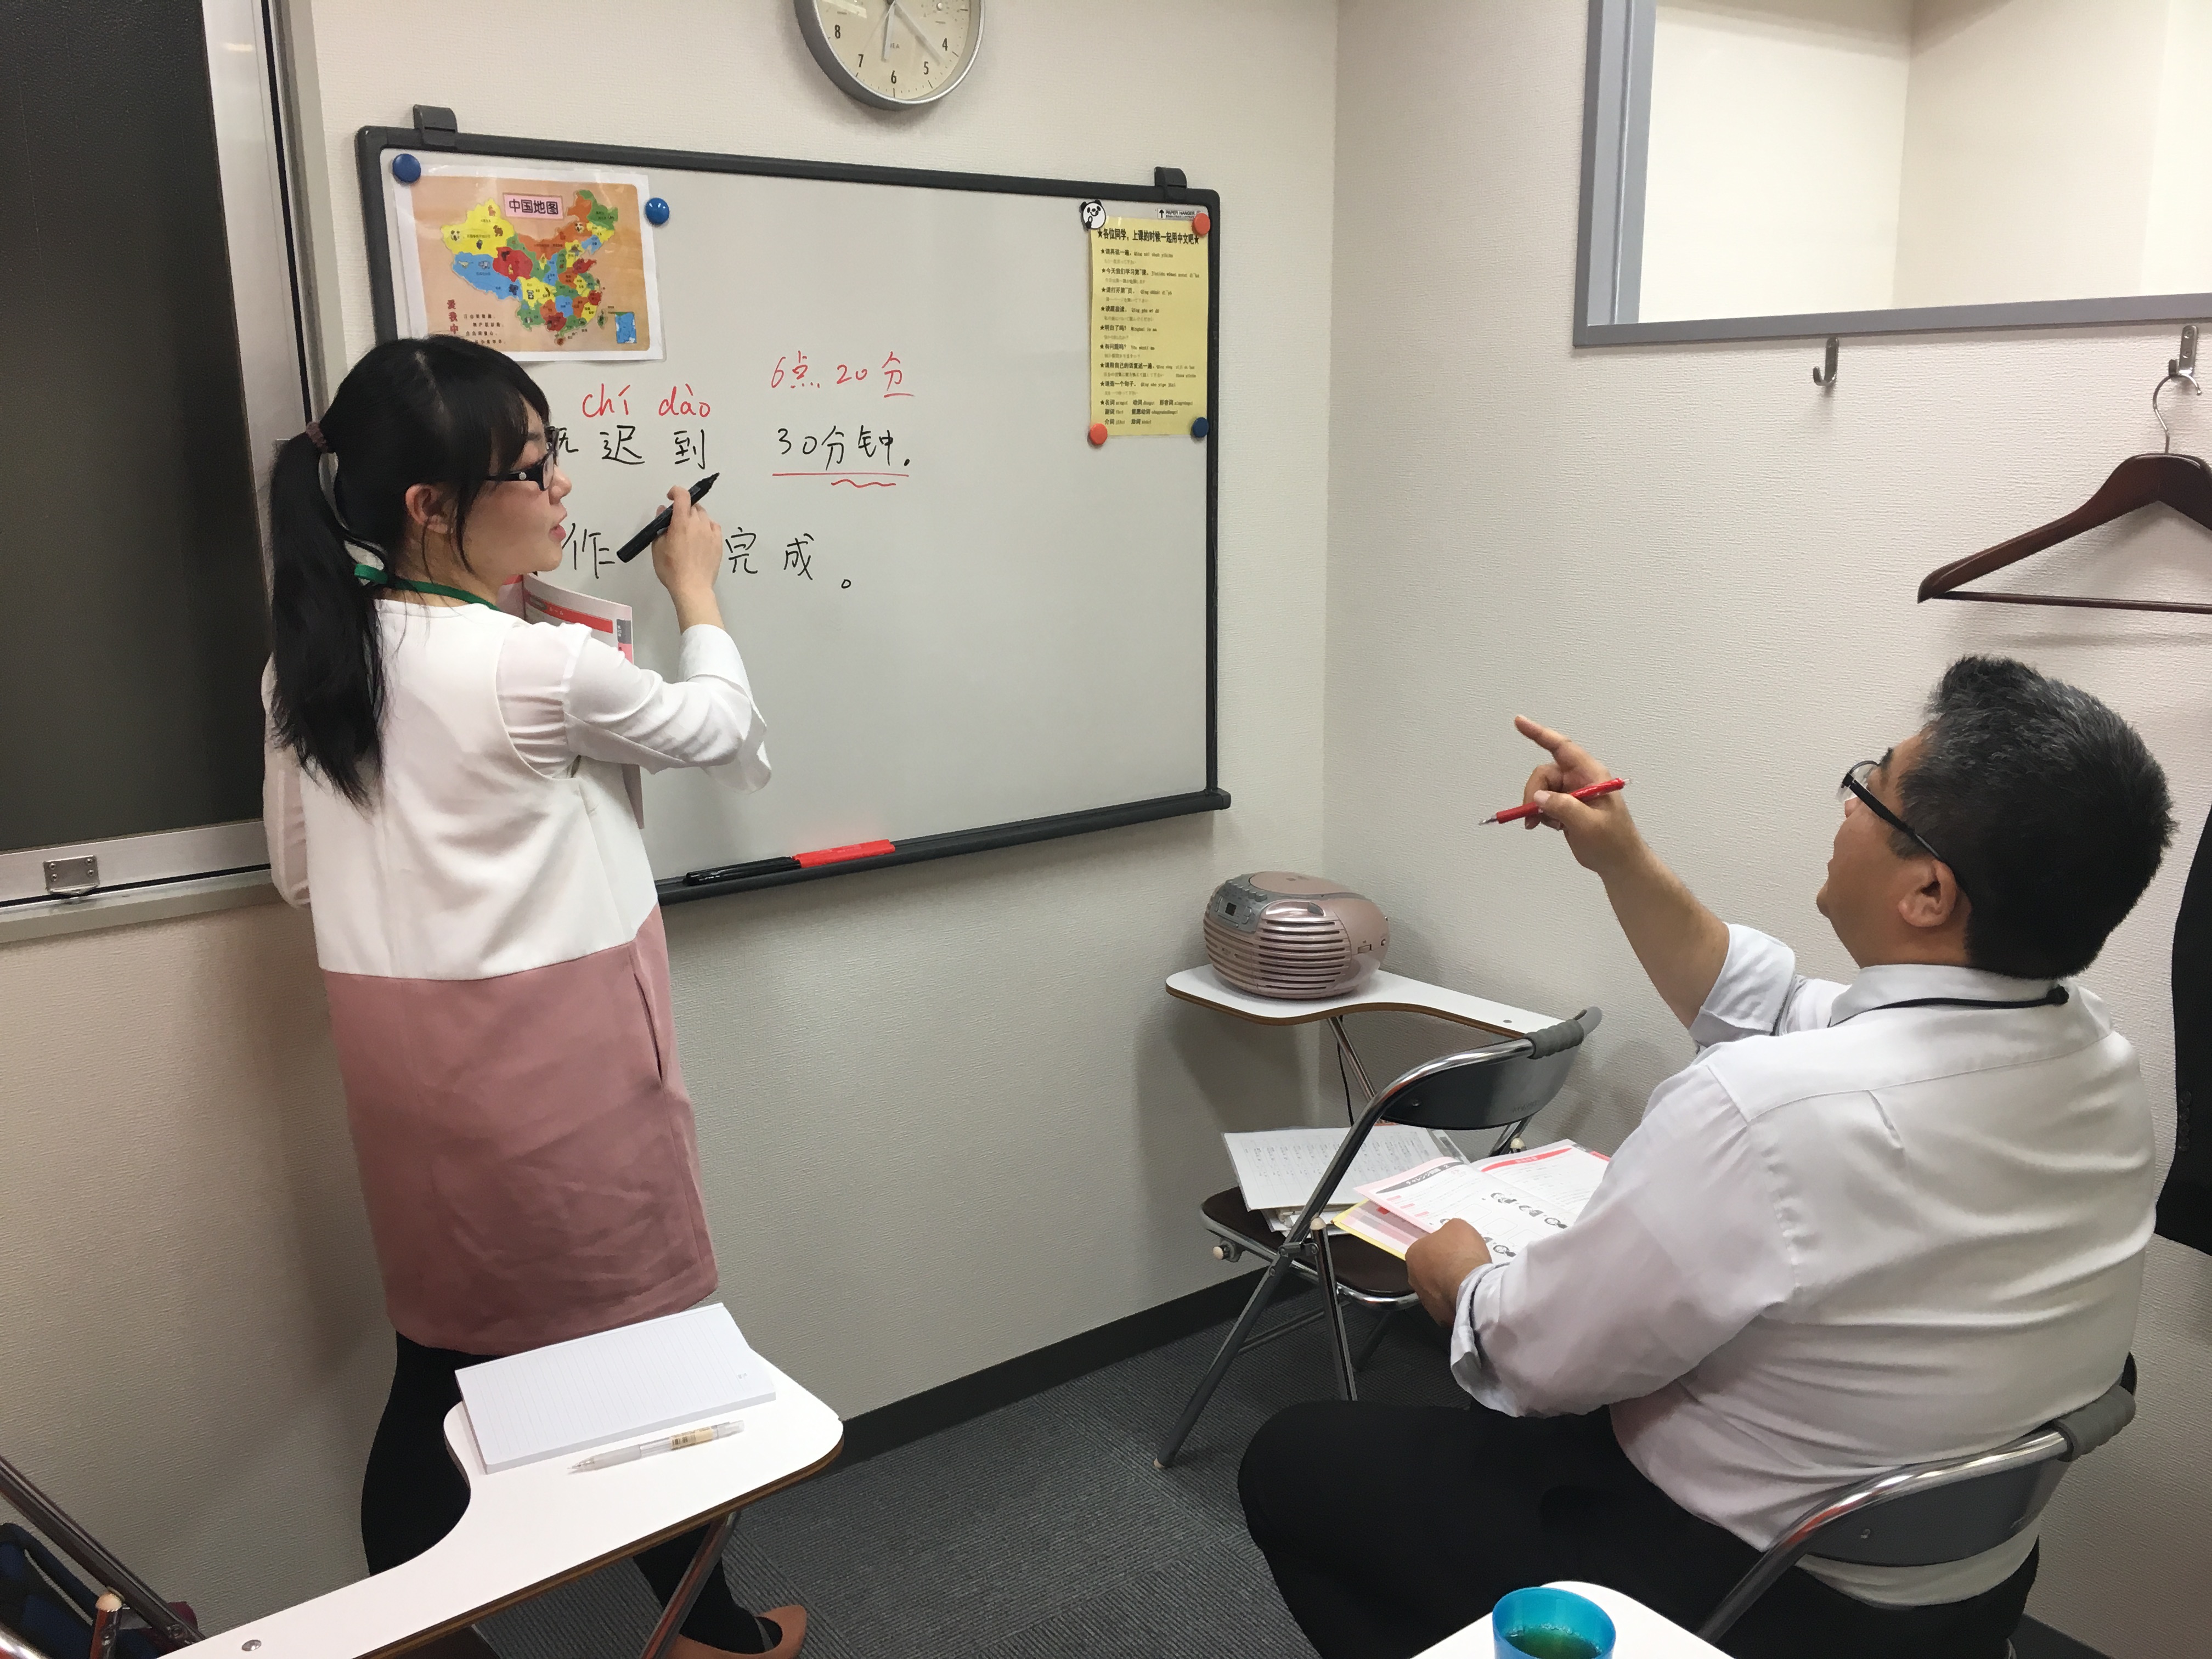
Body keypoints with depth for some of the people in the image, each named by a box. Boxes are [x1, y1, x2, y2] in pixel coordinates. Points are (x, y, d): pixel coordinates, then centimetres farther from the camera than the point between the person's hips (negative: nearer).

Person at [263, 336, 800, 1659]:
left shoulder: (312, 660, 2)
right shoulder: (545, 671, -19)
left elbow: (303, 870, 11)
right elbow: (736, 741, -4)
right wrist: (697, 596, 10)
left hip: (403, 1048, 7)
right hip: (557, 1050, -6)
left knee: (442, 1357, 18)